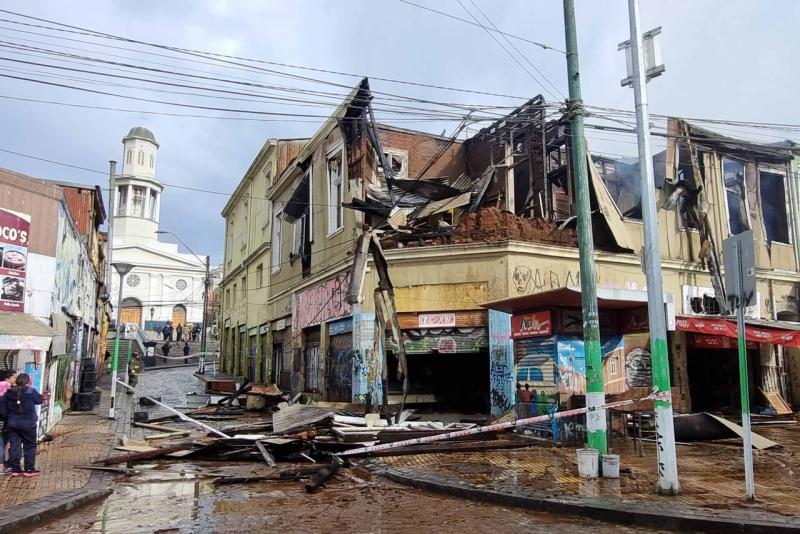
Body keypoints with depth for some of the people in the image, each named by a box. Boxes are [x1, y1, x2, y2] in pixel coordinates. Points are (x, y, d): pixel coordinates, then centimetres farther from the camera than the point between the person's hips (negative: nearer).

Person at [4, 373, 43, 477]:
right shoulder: (31, 391, -13)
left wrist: (7, 421, 15)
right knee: (30, 446, 6)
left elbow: (4, 407, 7)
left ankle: (15, 469, 14)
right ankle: (29, 469, 9)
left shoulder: (8, 392, 3)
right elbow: (40, 400, 0)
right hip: (27, 423, -4)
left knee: (14, 446, 10)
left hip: (12, 423, 4)